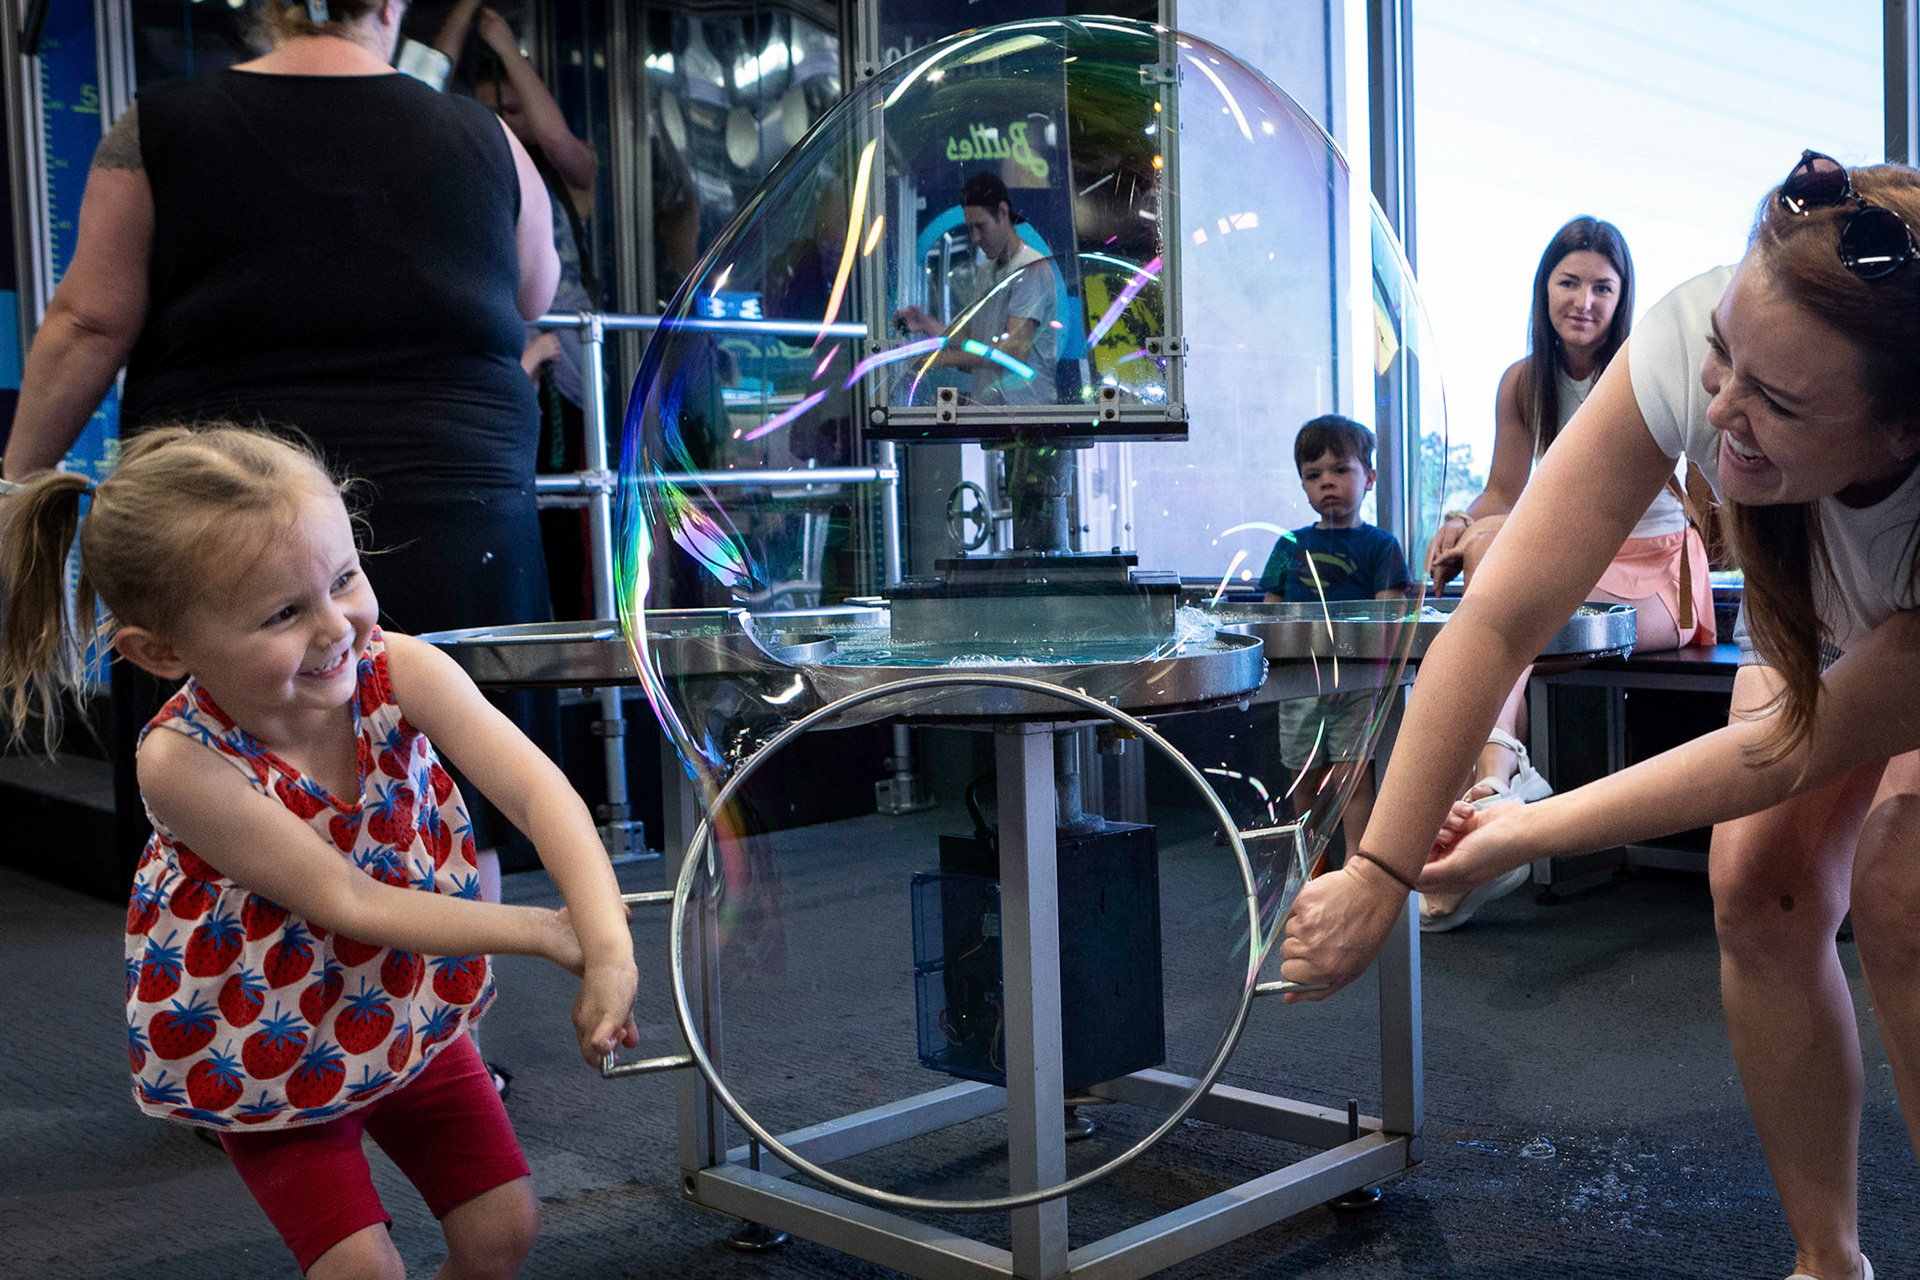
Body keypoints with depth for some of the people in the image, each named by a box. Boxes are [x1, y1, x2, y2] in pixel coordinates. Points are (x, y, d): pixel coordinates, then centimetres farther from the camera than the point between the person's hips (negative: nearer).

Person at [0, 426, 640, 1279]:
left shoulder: (402, 672, -23)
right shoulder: (184, 762, -30)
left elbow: (540, 793, -32)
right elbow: (346, 902, -29)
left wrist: (609, 945, -46)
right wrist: (543, 930, -30)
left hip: (412, 1009, 3)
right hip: (270, 1045, -3)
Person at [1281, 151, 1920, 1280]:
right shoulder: (1694, 343, -40)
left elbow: (1790, 754, -32)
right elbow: (1502, 620, -39)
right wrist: (1381, 875, -38)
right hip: (1814, 619, 3)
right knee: (1761, 890, -16)